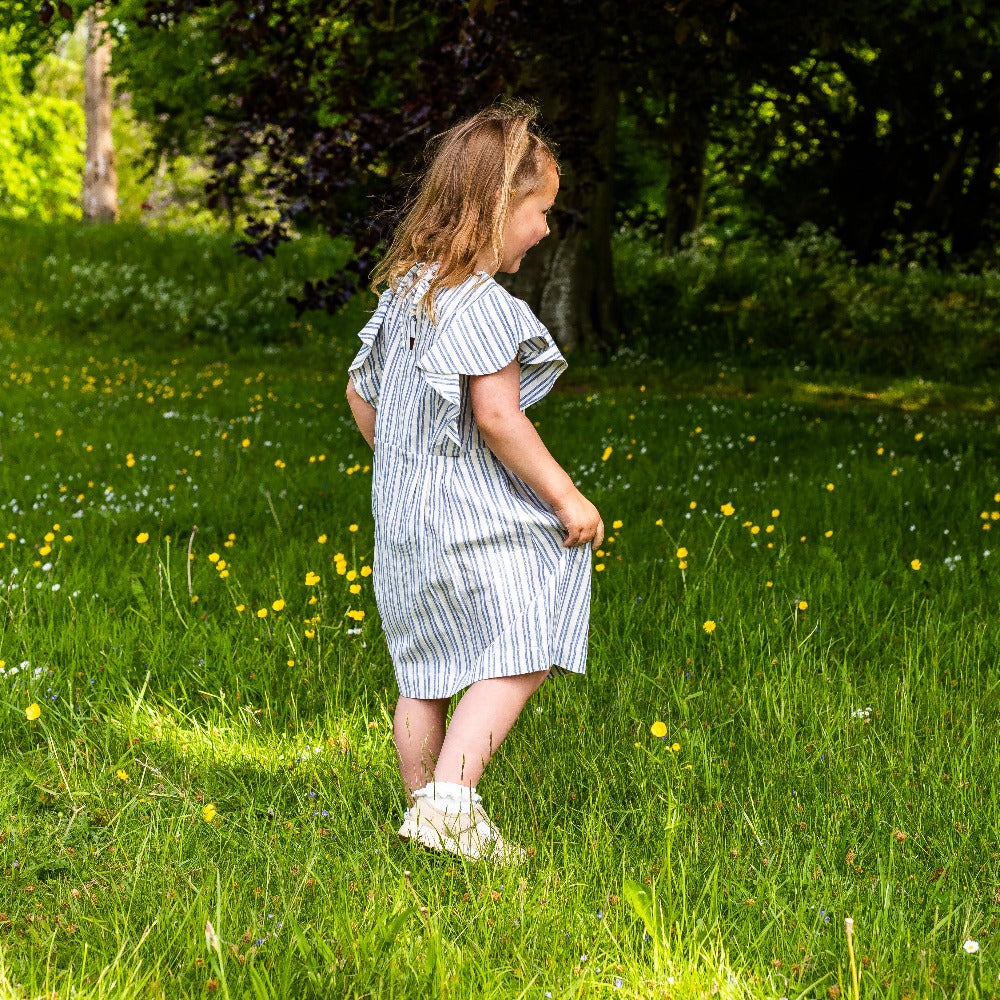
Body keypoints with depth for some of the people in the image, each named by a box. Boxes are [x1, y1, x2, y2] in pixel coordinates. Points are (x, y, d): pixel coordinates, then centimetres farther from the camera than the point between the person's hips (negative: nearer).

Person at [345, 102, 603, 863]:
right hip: (473, 521, -9)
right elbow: (498, 416, -23)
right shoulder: (483, 305, -18)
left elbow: (361, 392, 19)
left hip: (402, 513, 9)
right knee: (519, 658, -5)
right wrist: (566, 498, -15)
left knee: (425, 671, 14)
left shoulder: (403, 291, 10)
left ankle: (425, 805, 22)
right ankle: (450, 800, -14)